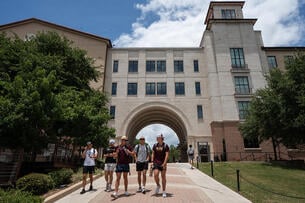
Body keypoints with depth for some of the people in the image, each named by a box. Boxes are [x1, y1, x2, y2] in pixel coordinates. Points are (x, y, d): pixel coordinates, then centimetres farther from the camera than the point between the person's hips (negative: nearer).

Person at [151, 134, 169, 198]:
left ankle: (164, 192, 16)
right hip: (156, 163, 2)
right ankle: (158, 186, 18)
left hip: (163, 163, -2)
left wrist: (164, 163, -18)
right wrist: (152, 161, 2)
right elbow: (153, 154, 10)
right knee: (155, 175, -13)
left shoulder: (165, 146, -4)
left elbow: (167, 155, -10)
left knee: (163, 177, 3)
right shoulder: (155, 145, 7)